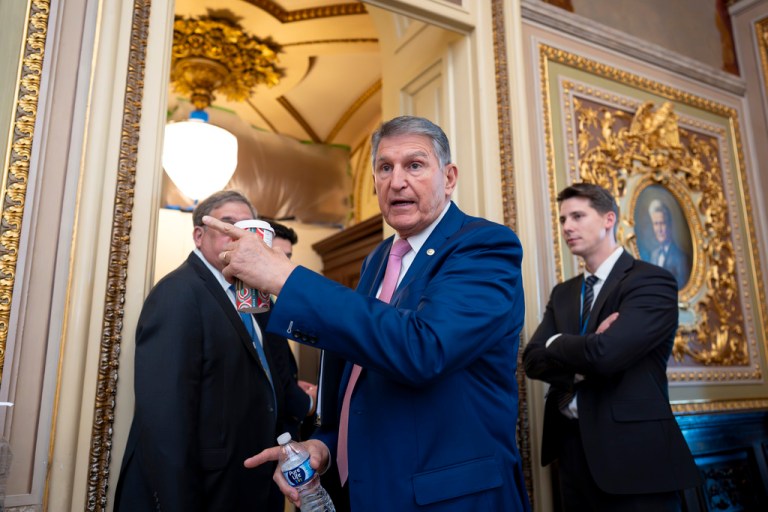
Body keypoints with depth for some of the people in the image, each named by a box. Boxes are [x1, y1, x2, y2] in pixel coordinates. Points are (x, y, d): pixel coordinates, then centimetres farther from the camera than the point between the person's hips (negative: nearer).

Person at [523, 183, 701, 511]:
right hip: (573, 451, 6)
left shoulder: (651, 280, -11)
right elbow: (533, 360, 0)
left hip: (633, 454, -6)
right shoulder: (563, 293, 11)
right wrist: (583, 365, -18)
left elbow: (605, 354, -26)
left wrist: (556, 342, -7)